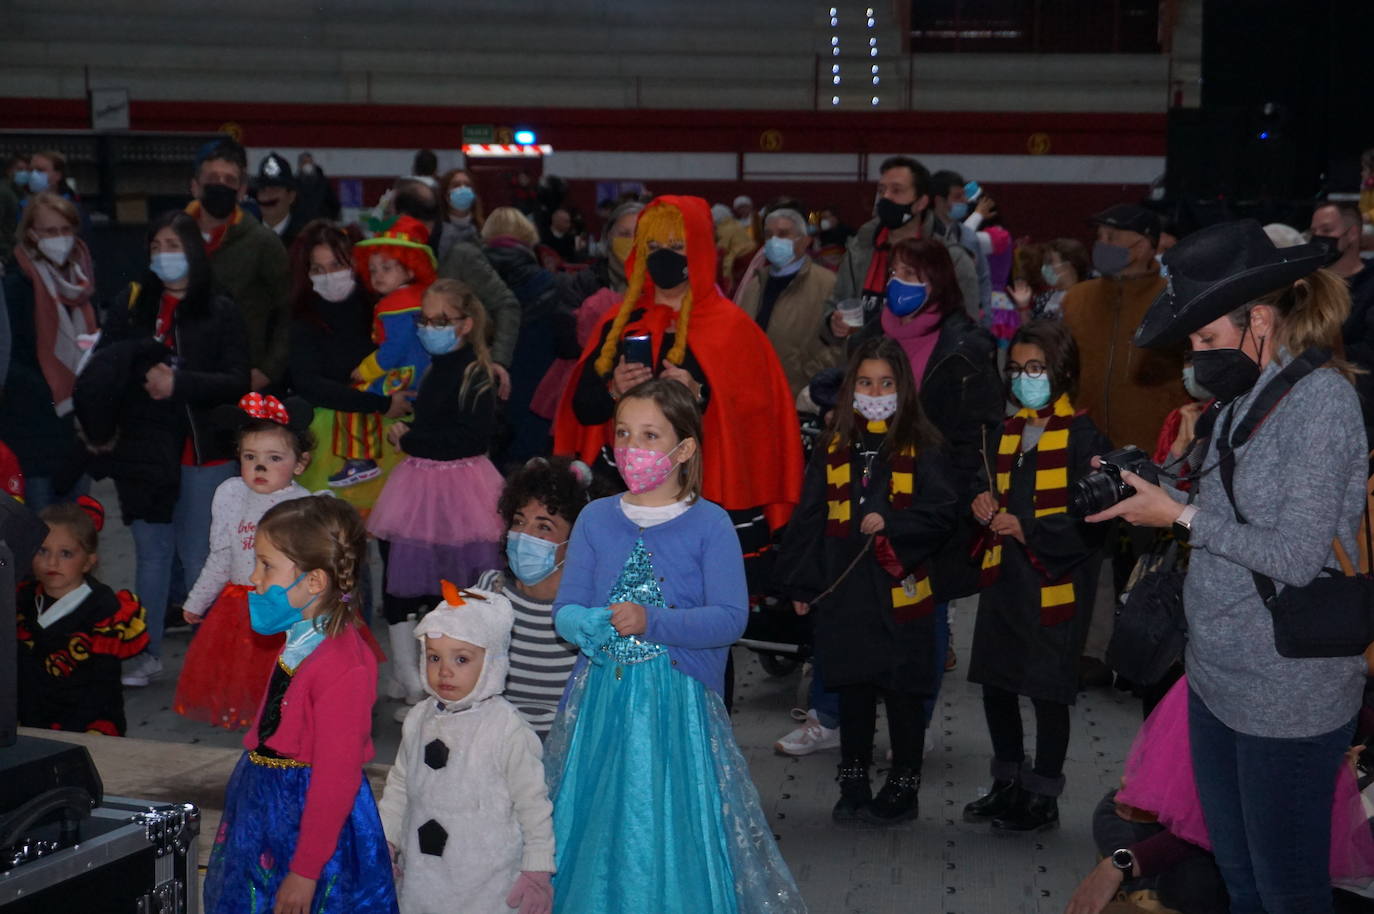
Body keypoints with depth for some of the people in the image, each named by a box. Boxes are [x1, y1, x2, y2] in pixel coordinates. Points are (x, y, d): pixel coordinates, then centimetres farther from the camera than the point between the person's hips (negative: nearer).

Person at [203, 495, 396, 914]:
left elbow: (336, 779, -24)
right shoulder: (300, 639, 1)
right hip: (265, 798, 9)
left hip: (311, 813, -9)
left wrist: (305, 871, -20)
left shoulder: (344, 667, -26)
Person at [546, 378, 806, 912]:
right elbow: (565, 608, 2)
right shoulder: (595, 518, 6)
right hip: (601, 698, 3)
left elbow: (730, 618, -12)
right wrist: (585, 625, -22)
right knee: (593, 825, 7)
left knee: (676, 836, -1)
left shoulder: (710, 525, -3)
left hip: (679, 702, -3)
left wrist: (651, 621, -24)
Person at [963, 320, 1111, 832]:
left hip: (1054, 583, -7)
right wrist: (985, 510, 2)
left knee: (1047, 692, 1)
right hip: (1003, 577, 7)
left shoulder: (1083, 437, -9)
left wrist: (1030, 530, -20)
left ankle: (1042, 798, 14)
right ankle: (1009, 785, 29)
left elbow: (1092, 516, -16)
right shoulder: (1005, 435, 13)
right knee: (995, 683, 13)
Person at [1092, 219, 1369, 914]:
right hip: (1217, 674, 8)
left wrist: (1181, 515, -14)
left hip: (1286, 694, -8)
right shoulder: (1246, 393, 9)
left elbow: (1295, 557, -22)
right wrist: (1150, 491, -2)